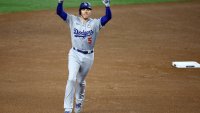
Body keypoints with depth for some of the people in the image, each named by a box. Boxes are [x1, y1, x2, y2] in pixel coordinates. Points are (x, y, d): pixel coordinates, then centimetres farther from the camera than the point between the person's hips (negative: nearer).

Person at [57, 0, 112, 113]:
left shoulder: (95, 23, -3)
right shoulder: (73, 20, -2)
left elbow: (108, 17, -17)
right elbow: (59, 12, -9)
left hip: (88, 56, 1)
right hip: (75, 54, -1)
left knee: (81, 81, 15)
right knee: (72, 79, -16)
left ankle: (79, 101, 43)